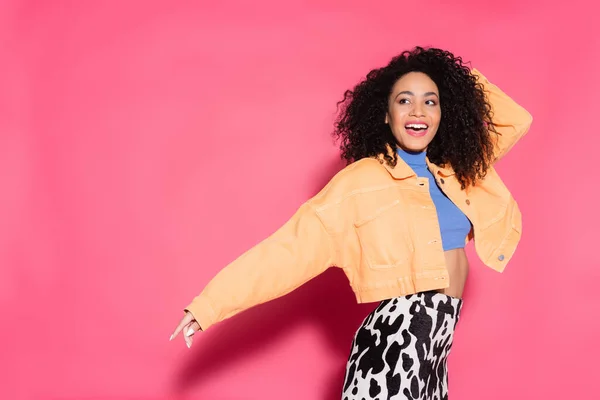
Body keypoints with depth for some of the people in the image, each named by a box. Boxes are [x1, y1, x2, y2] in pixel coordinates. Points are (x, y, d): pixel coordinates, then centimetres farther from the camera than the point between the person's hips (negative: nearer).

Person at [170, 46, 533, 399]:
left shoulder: (454, 170, 9)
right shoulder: (361, 182, -8)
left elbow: (516, 120, 19)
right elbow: (292, 246, -12)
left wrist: (463, 77, 9)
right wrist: (210, 304, -16)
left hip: (441, 336, 6)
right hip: (398, 335, -6)